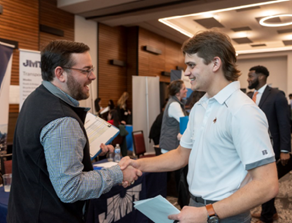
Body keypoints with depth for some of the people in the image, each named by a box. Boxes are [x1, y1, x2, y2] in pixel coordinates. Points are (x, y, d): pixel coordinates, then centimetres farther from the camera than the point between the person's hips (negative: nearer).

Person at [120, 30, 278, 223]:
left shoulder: (242, 111, -21)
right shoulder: (199, 107, 4)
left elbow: (267, 185, -23)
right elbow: (182, 154, 9)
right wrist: (140, 164, -3)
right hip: (196, 206, 7)